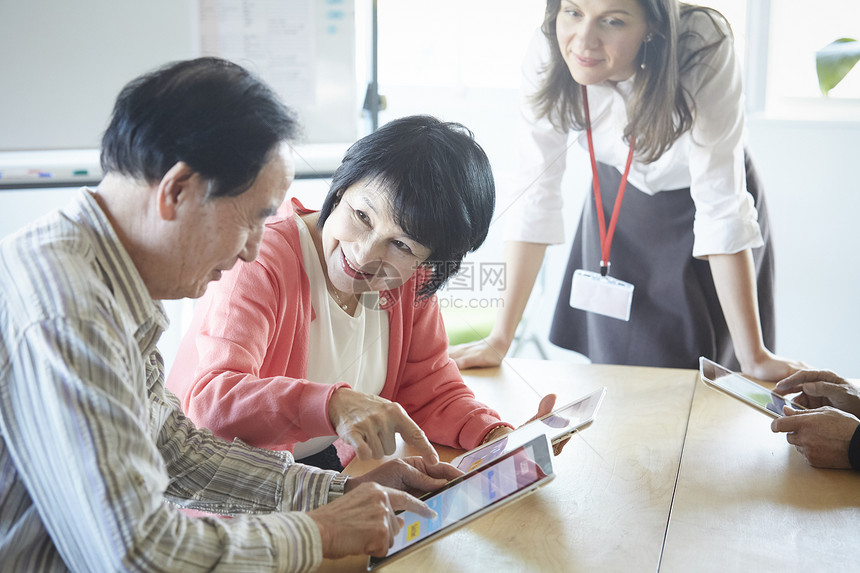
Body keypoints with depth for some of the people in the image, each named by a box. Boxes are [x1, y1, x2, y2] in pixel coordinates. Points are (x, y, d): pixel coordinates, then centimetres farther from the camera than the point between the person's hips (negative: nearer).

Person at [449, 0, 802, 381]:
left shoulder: (703, 47, -34)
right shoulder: (548, 54, -26)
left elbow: (722, 207, -31)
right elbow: (535, 195, -21)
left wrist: (754, 357, -30)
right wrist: (499, 340, -21)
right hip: (618, 204, 2)